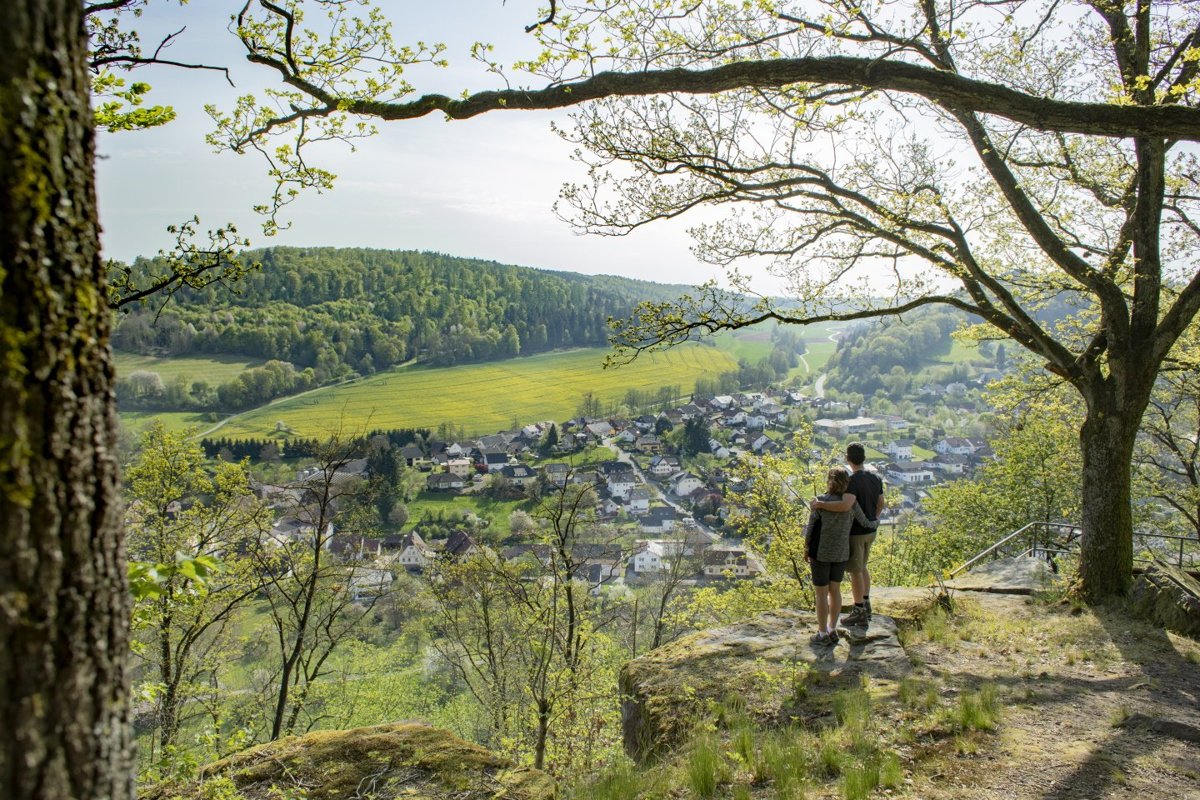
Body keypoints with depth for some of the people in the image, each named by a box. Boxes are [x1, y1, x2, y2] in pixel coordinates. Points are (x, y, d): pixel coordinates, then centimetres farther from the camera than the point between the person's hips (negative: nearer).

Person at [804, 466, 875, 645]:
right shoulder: (851, 503, -6)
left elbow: (810, 528, -12)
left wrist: (806, 548, 3)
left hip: (821, 553, -4)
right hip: (841, 553, 4)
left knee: (821, 593, 7)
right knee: (834, 590, 18)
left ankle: (822, 634, 15)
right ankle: (832, 630, 26)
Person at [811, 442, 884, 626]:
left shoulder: (852, 481, -27)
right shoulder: (876, 478, -1)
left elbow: (845, 505, -44)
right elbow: (880, 504, 12)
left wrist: (820, 504, -34)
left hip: (854, 532, -8)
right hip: (869, 531, 8)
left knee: (855, 571, 5)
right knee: (862, 567, 22)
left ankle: (859, 613, 16)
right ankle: (866, 607, 32)